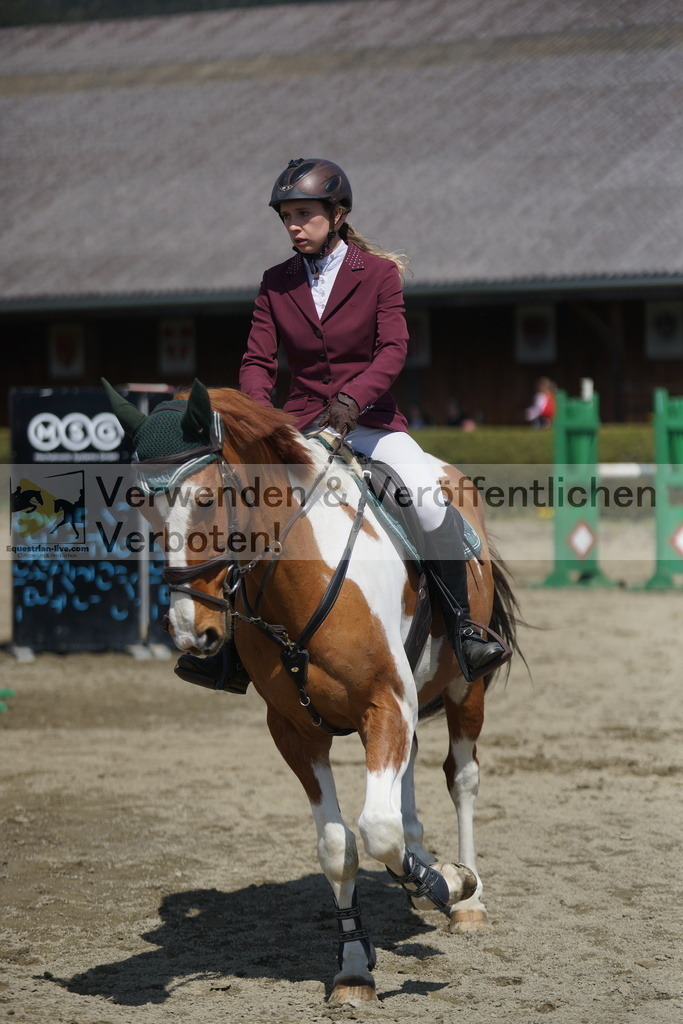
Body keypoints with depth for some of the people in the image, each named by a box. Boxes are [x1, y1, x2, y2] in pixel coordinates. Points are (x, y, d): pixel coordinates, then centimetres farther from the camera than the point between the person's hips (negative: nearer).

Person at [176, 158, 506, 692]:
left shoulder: (379, 273, 0)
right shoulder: (276, 283, 8)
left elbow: (393, 350, -12)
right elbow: (257, 362, 2)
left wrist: (350, 398, -31)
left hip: (371, 420, -3)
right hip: (301, 425, 3)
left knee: (429, 495, -28)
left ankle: (463, 627, -17)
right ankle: (230, 645, -5)